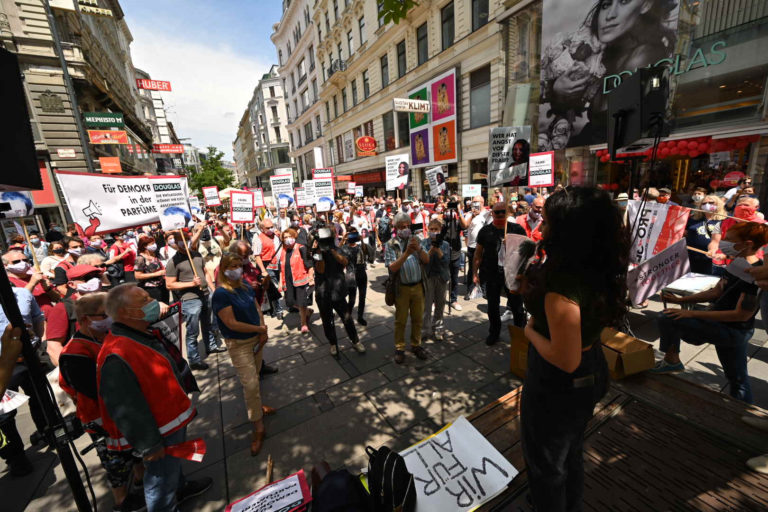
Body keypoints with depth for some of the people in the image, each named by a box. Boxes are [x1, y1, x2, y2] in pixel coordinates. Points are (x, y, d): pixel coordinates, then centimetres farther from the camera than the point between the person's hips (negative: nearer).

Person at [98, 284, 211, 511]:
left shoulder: (149, 335, -3)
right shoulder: (117, 357, -33)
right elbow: (126, 410, -27)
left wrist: (185, 392, 20)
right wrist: (148, 445, -19)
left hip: (172, 418, 10)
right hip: (158, 430, -10)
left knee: (175, 461, 33)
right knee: (162, 480, 15)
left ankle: (179, 488, 57)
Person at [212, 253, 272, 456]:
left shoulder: (246, 287, 0)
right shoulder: (221, 294, -20)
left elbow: (258, 308, 6)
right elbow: (232, 324, -23)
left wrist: (264, 331, -7)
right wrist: (260, 328, -15)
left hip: (256, 339, 6)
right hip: (238, 344, -6)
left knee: (253, 378, 20)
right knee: (250, 384, -4)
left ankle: (256, 406, 42)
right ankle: (258, 428, 10)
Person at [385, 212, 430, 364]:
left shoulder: (415, 240, 3)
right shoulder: (391, 245, -8)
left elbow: (427, 260, -3)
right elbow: (392, 268, -17)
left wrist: (418, 249, -22)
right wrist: (406, 253, -27)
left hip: (418, 286, 4)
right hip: (402, 288, -3)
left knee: (418, 319, 15)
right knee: (400, 320, 10)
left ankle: (416, 345, 33)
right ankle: (399, 348, 26)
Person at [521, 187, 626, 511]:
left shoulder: (562, 287, -34)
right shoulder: (600, 271, -7)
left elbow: (566, 359, -30)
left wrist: (530, 332, -14)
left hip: (558, 386, -8)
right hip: (590, 375, 9)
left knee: (545, 464, 21)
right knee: (571, 453, 33)